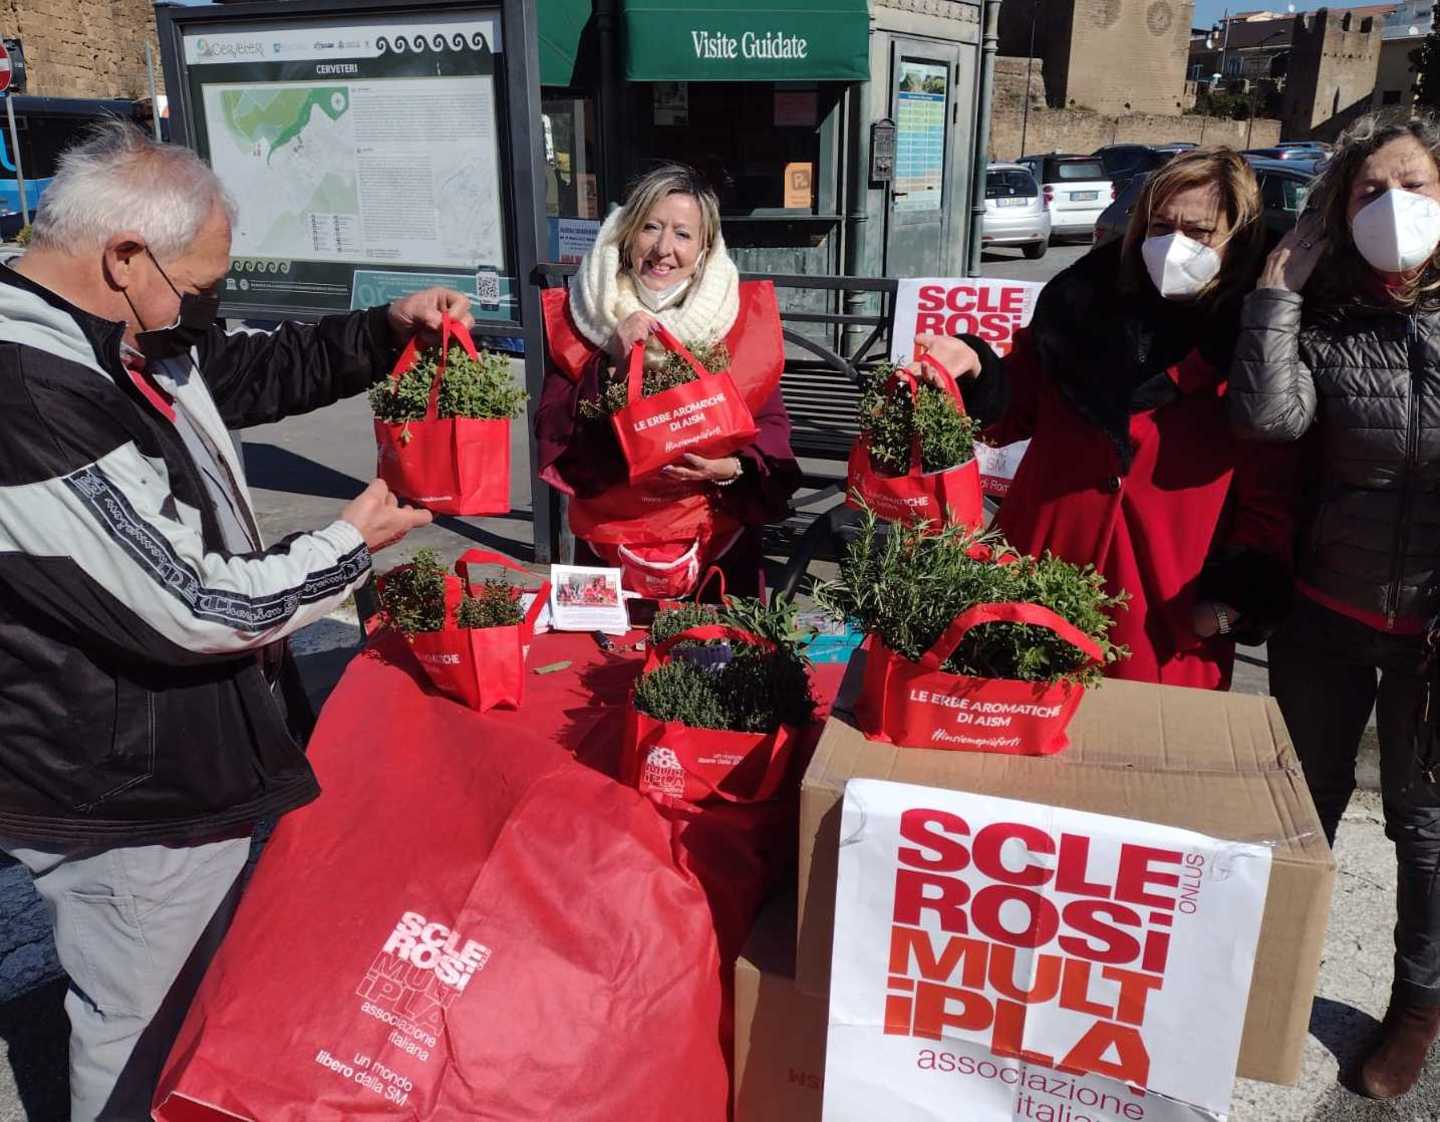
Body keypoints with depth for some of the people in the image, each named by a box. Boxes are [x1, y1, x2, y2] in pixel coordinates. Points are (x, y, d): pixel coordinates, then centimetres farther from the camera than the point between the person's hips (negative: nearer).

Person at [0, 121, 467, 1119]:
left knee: (209, 993, 30)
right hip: (131, 806, -10)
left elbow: (258, 372, 16)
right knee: (143, 1039, 14)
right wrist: (355, 543, -14)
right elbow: (197, 606, -29)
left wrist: (391, 326, 0)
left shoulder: (127, 335, -1)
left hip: (185, 757, 10)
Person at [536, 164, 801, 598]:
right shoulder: (581, 314, -3)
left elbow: (771, 426, 0)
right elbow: (551, 435, -8)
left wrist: (734, 468, -20)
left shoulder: (742, 314, -3)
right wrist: (609, 366, -21)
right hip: (610, 544, 0)